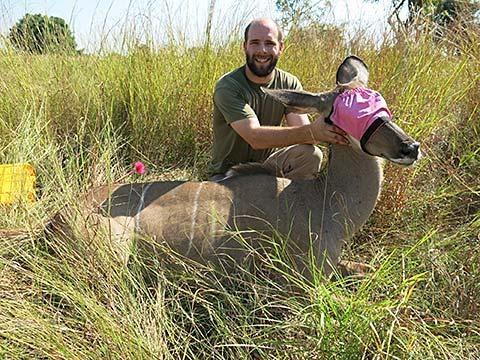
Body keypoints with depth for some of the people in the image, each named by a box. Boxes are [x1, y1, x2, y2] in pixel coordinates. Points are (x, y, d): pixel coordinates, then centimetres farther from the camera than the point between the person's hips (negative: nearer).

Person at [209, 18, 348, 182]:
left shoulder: (289, 84, -4)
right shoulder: (227, 86, -20)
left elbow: (302, 131, -16)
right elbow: (255, 137, -33)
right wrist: (312, 132, -45)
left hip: (268, 164, 4)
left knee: (311, 154, -21)